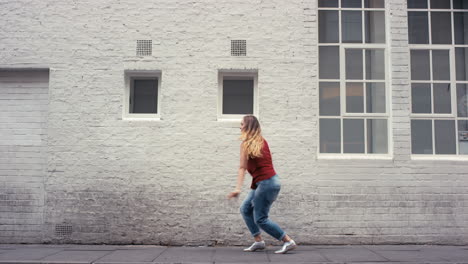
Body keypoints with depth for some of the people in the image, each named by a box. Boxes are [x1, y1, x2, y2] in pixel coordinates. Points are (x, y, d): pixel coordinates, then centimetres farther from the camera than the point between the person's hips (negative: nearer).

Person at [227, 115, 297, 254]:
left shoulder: (246, 143, -8)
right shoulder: (262, 141, 14)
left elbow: (242, 168, -16)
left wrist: (238, 188, -21)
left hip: (266, 182, -9)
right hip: (270, 180, 9)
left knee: (260, 219, -2)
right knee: (245, 209, 17)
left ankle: (289, 241, 0)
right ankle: (258, 241, 17)